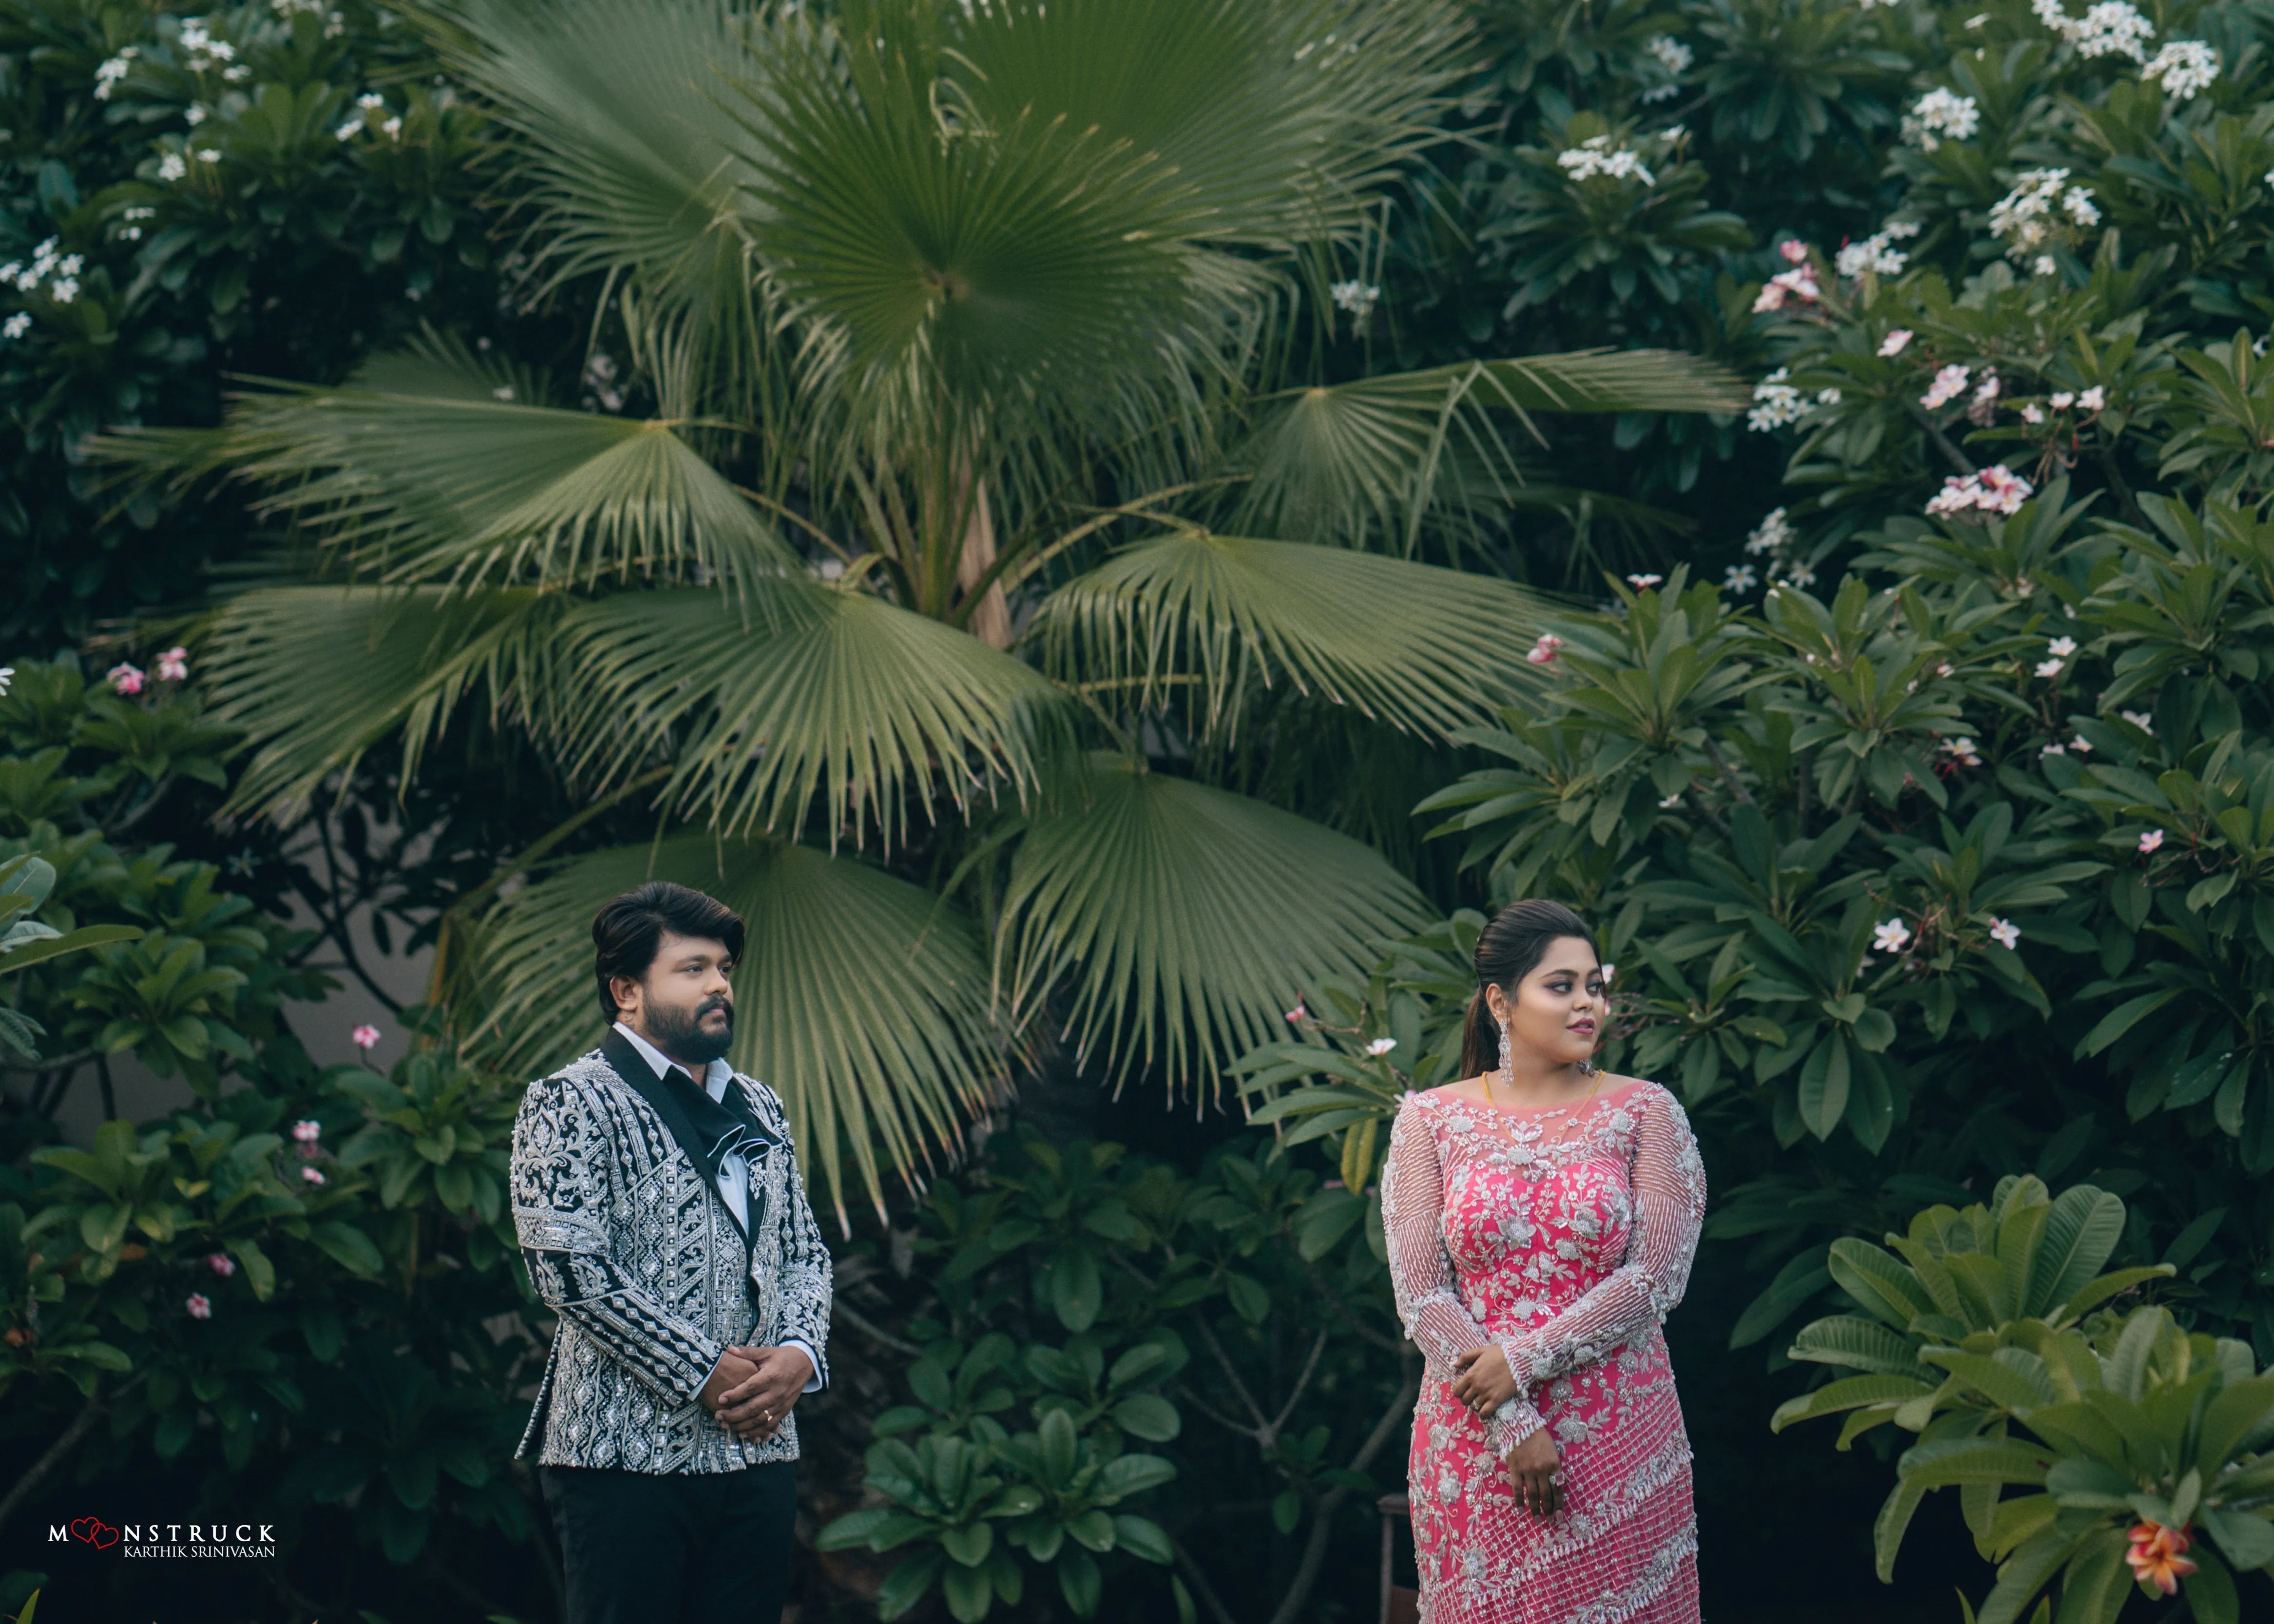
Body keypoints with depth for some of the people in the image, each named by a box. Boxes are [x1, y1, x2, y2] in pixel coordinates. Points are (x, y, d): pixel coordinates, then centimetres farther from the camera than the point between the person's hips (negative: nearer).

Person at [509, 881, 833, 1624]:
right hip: (627, 1452, -6)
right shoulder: (572, 1104, -5)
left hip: (758, 1450, 7)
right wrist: (703, 1374, -15)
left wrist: (798, 1352, -3)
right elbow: (568, 1267, -14)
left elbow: (803, 1251, 19)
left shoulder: (758, 1109, 19)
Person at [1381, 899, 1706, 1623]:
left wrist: (1523, 1362, -14)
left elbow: (1657, 1278, -7)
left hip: (1620, 1444, 0)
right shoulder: (1431, 1122, 2)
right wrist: (1513, 1425, -13)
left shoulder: (1644, 1113, 2)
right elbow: (1422, 1298, -4)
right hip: (1475, 1443, 0)